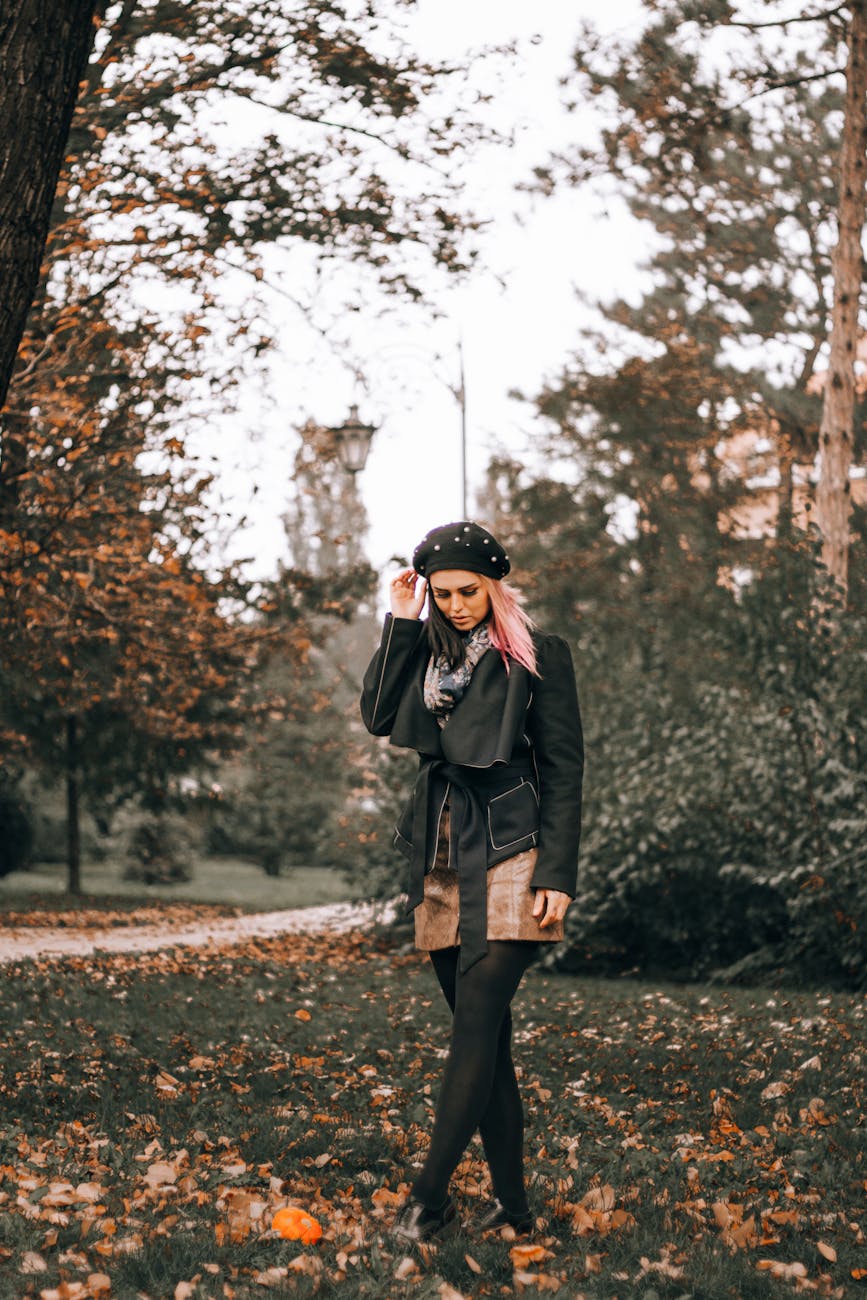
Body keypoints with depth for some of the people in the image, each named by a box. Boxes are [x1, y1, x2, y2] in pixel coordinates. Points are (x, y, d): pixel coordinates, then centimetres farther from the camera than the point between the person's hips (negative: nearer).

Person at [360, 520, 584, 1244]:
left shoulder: (537, 656, -2)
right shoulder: (428, 653, 13)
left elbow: (564, 771, -4)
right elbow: (379, 715, 0)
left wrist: (557, 877, -11)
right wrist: (402, 623, -1)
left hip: (509, 857, -6)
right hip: (443, 861, 6)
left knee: (477, 1023, -13)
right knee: (485, 1032, 7)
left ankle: (430, 1198, -13)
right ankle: (512, 1204, 12)